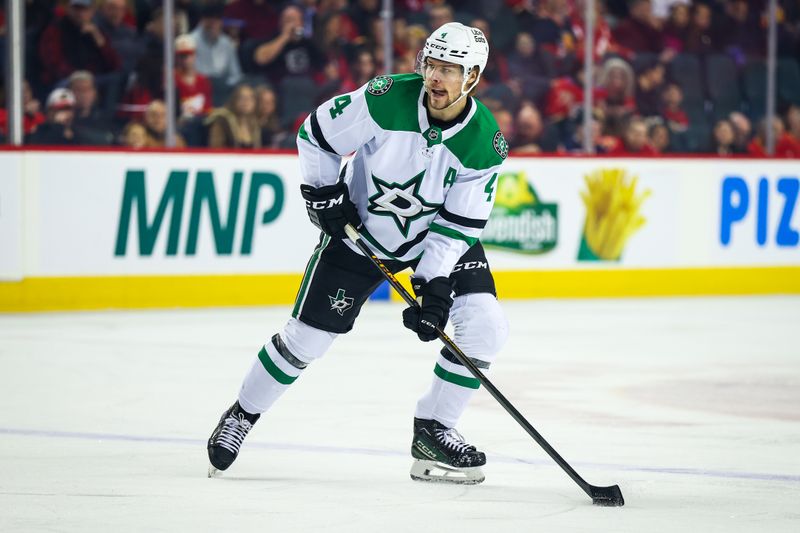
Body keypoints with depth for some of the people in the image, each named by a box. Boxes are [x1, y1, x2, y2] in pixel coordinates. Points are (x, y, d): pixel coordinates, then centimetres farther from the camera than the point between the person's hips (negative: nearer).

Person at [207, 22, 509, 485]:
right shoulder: (387, 99, -27)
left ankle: (433, 434, -1)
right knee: (308, 337, -1)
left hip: (438, 236, 2)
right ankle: (242, 414, 23)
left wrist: (434, 287, -25)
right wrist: (324, 193, -13)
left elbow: (459, 225, -19)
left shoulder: (486, 143, -23)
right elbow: (316, 134, -11)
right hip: (359, 226, -2)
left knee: (484, 326, -16)